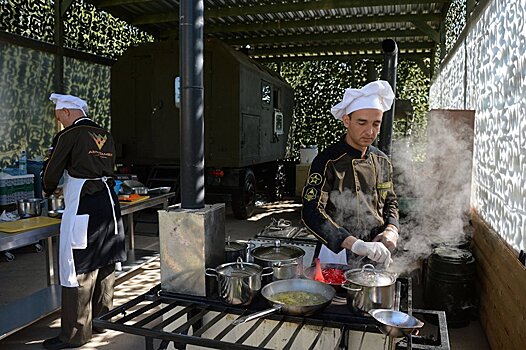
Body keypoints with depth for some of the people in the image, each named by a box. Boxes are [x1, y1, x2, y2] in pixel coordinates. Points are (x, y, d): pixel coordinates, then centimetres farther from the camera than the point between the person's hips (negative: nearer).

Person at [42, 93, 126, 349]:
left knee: (78, 270, 1)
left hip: (83, 208, -7)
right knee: (104, 264, 17)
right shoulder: (105, 136, 12)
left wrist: (48, 191, 19)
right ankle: (102, 318, 32)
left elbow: (51, 172, -2)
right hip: (109, 203, 8)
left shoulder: (69, 135, -7)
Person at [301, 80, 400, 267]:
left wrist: (391, 230, -5)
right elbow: (311, 213, -25)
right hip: (338, 256, -5)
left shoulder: (382, 161, 5)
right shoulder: (328, 161, -16)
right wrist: (355, 244, -34)